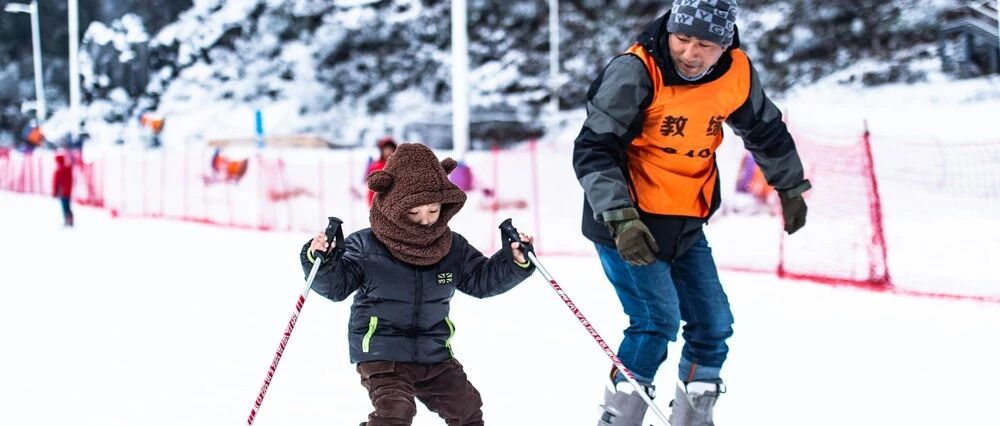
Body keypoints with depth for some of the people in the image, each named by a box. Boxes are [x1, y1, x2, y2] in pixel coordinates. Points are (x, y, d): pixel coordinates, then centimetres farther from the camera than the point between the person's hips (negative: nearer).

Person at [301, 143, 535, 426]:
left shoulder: (453, 248, 2)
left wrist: (515, 262, -5)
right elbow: (335, 285, -11)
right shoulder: (364, 247, -11)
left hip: (435, 355, 5)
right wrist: (320, 261, -31)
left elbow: (482, 280, 11)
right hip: (382, 356, -5)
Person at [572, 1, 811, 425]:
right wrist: (621, 218, -33)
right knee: (658, 320, -16)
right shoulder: (635, 72, -21)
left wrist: (790, 188, 28)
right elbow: (593, 150, -22)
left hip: (686, 226, 6)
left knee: (713, 324, 8)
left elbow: (766, 131, 15)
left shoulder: (737, 74, -5)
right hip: (626, 223, -6)